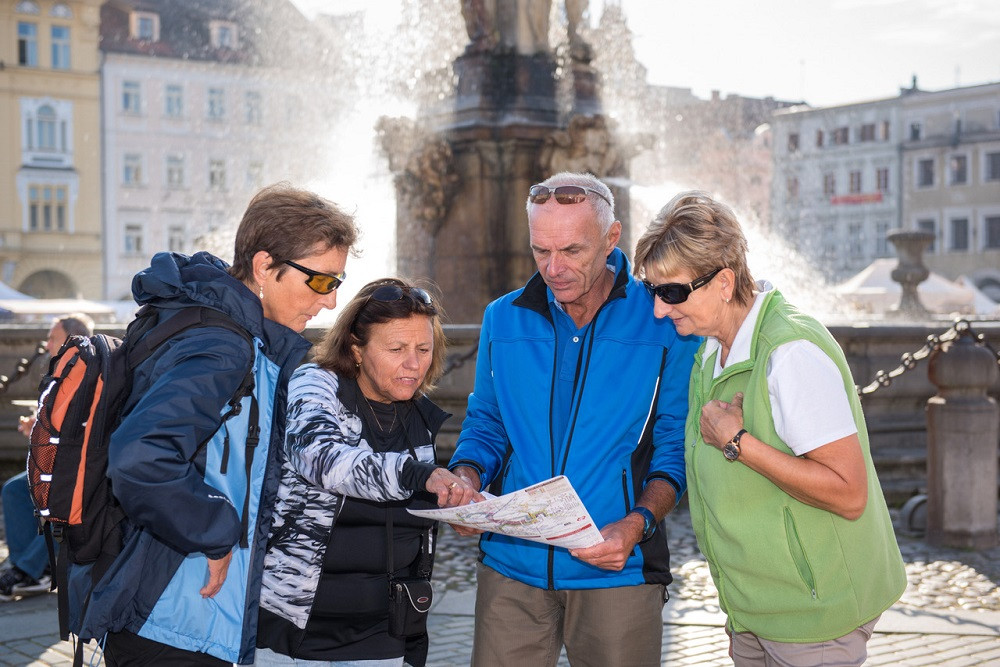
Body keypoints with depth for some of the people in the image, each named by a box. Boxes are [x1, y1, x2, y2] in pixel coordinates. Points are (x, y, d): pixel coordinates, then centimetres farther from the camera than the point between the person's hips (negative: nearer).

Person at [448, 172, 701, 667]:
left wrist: (637, 524, -16)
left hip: (616, 571, -2)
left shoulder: (663, 322, -4)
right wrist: (466, 478, -6)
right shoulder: (503, 319, 6)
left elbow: (675, 445, -1)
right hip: (512, 566, 2)